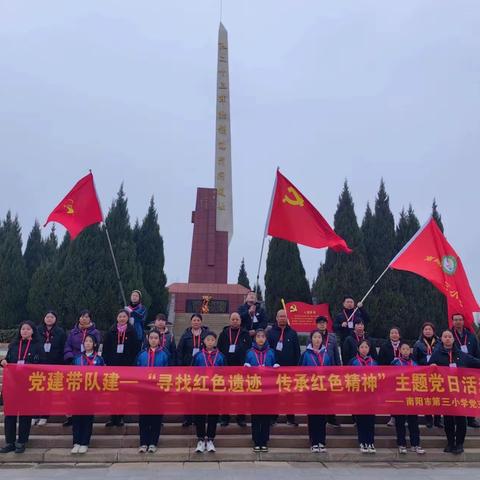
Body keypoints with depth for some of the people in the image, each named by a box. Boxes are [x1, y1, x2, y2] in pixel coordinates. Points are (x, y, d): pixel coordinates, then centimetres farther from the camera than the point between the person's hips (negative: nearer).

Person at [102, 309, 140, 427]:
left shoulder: (132, 331, 2)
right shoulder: (111, 331, 6)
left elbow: (136, 348, 1)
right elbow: (105, 348, 6)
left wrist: (132, 362, -6)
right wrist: (106, 361, -2)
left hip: (126, 366, -1)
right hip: (113, 365, 1)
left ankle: (120, 417, 12)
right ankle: (112, 417, 10)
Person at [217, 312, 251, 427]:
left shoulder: (245, 334, 5)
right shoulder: (224, 333, 7)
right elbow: (219, 349, 4)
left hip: (241, 367, 0)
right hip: (226, 367, 1)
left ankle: (241, 417, 14)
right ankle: (224, 417, 14)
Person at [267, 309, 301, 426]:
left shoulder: (292, 333, 6)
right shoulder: (270, 332, 2)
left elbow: (297, 351, 5)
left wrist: (296, 366, -1)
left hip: (290, 368, 1)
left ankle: (290, 418, 14)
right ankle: (273, 417, 15)